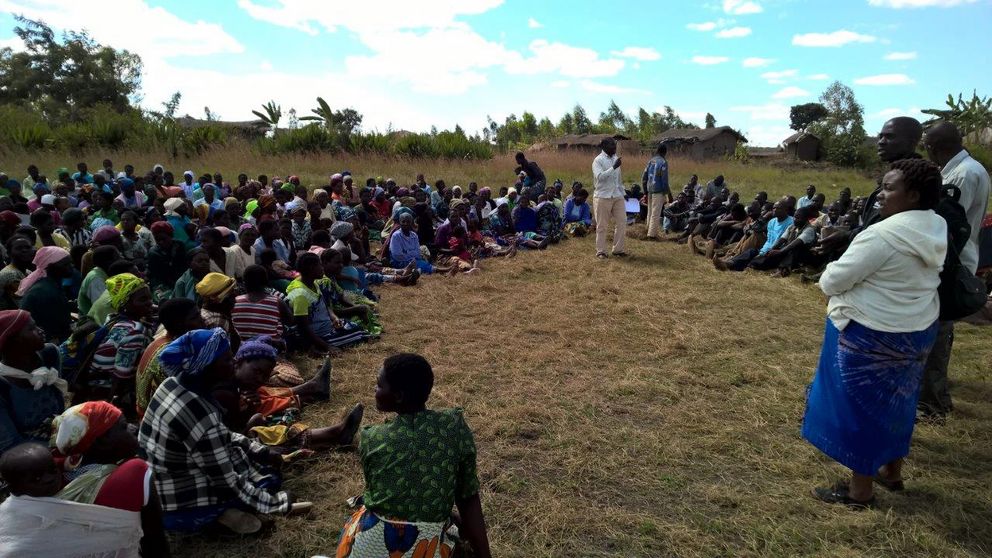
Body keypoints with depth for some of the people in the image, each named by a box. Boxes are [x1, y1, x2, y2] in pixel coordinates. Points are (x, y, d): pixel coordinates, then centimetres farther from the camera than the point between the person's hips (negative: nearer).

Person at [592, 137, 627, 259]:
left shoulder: (615, 158, 13)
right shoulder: (598, 160, -8)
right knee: (602, 226, 1)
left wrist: (622, 192, 19)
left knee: (622, 222, 2)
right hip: (603, 197, -6)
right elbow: (600, 176, -23)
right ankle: (601, 251, 11)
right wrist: (614, 167, -28)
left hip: (617, 196, 6)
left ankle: (618, 249, 13)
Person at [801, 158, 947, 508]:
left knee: (861, 407, 5)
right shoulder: (935, 230, 3)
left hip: (873, 335, -9)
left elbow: (833, 282, -19)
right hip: (915, 330, 9)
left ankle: (860, 490, 18)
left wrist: (830, 273, 1)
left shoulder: (882, 235, -25)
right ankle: (892, 472, 40)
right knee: (895, 402, 22)